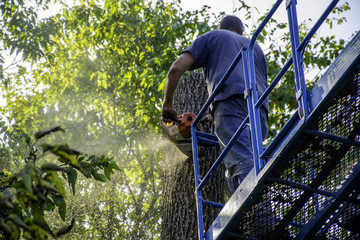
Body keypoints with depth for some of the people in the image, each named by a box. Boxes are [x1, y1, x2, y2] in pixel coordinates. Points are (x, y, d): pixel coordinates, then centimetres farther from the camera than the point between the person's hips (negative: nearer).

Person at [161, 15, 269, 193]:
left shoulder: (212, 37, 26)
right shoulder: (255, 47, 40)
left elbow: (177, 68, 13)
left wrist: (167, 104, 22)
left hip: (229, 100, -5)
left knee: (242, 163, -22)